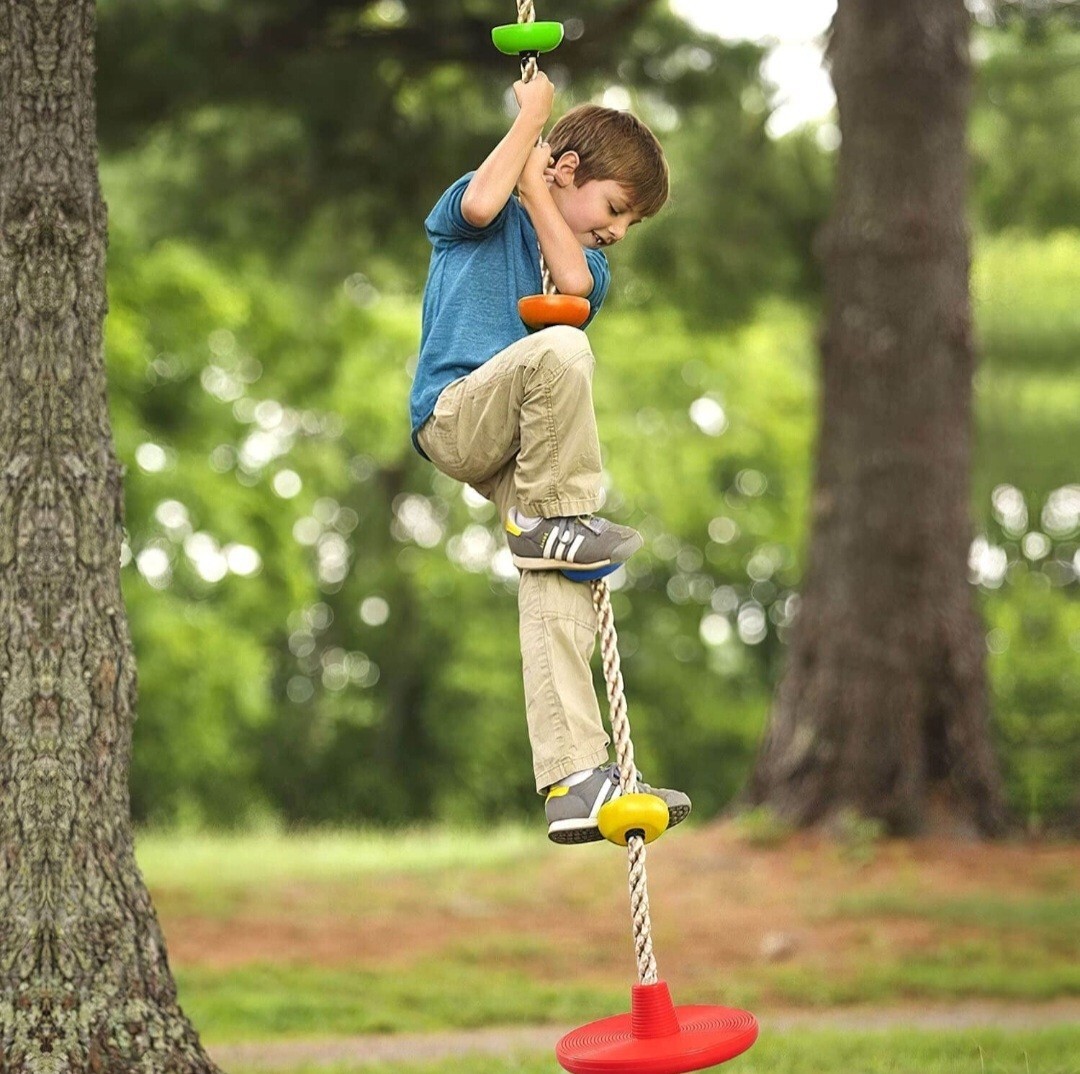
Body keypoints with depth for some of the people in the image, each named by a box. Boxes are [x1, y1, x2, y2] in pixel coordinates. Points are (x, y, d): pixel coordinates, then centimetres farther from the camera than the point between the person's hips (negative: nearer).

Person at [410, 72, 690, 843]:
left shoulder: (588, 263, 24)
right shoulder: (484, 217, 10)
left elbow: (574, 285, -3)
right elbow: (481, 203, -18)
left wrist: (535, 189, 4)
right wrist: (532, 116, -5)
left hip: (518, 449, 6)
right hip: (455, 416, -6)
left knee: (558, 588, -14)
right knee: (561, 349, -35)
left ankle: (576, 781, -19)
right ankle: (555, 519, -18)